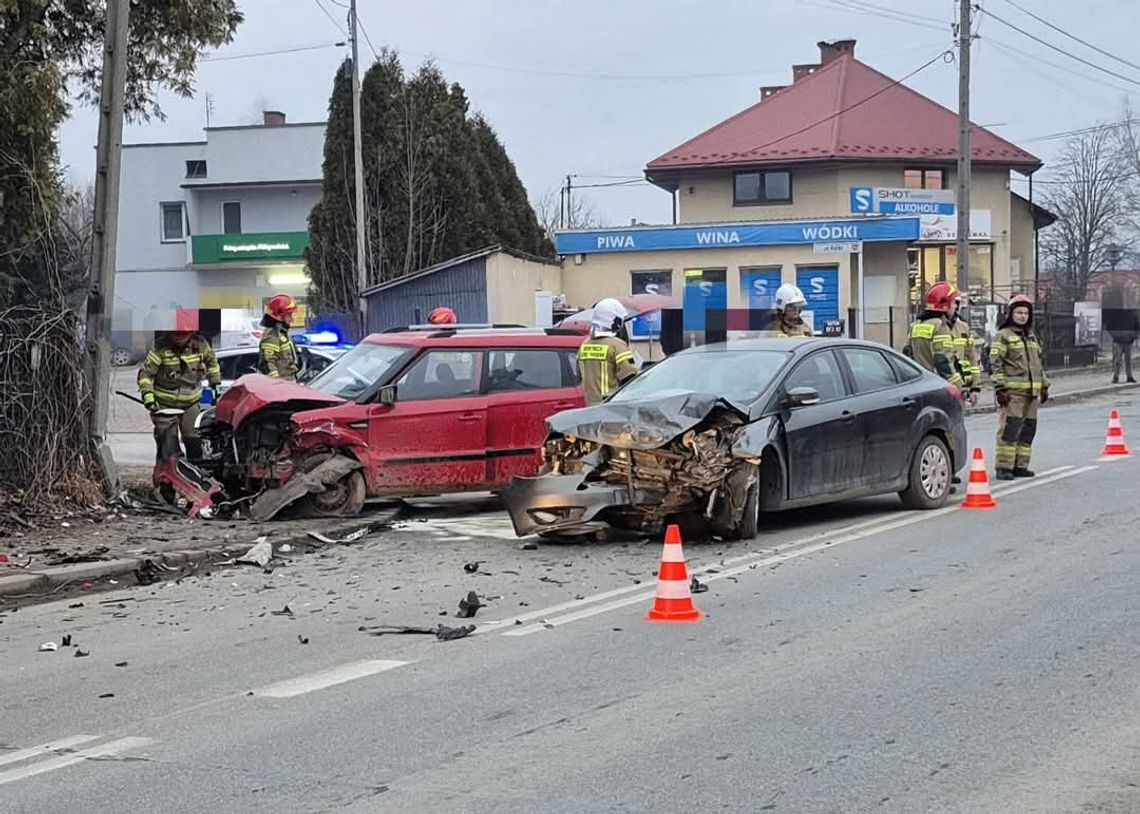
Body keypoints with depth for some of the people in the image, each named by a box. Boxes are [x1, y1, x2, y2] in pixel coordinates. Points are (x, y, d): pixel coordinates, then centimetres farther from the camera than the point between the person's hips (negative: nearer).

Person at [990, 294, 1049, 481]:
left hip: (1032, 391, 7)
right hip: (1012, 390, -7)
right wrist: (1000, 388, -15)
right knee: (1010, 427, -13)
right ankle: (1003, 467, -12)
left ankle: (1020, 465, 13)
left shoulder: (1032, 336, 21)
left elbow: (1038, 363, 28)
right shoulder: (1003, 336, -2)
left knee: (1029, 428, 7)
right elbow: (995, 363, -8)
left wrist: (1044, 386, 23)